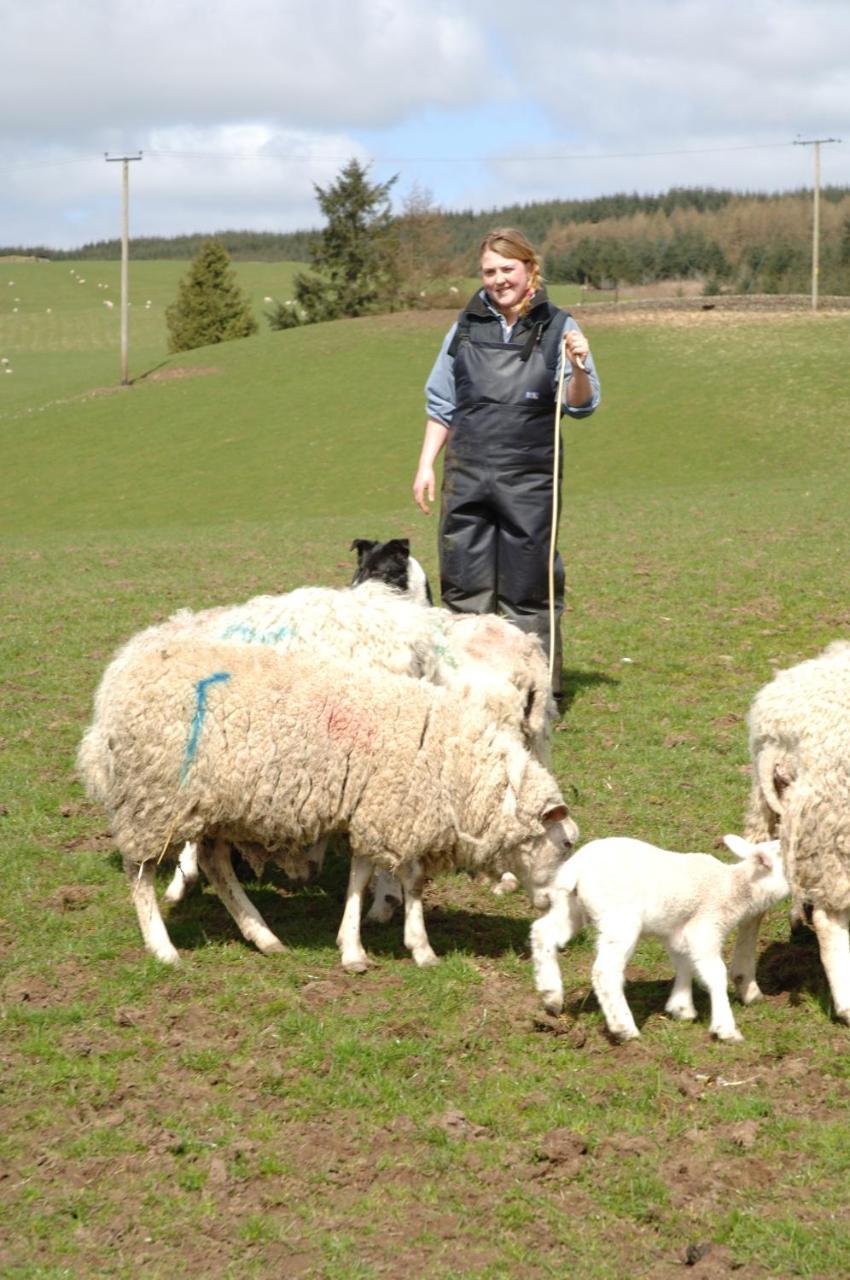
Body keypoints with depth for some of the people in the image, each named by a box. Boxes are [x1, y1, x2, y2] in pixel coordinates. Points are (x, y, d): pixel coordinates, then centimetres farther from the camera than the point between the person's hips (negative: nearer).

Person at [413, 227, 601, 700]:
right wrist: (426, 465, 11)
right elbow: (442, 402, 15)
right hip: (467, 475, 3)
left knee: (528, 589, 3)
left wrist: (578, 367, -22)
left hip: (529, 479, -3)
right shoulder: (468, 325, 9)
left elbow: (582, 406, -3)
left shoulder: (557, 328, 0)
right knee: (465, 585, 5)